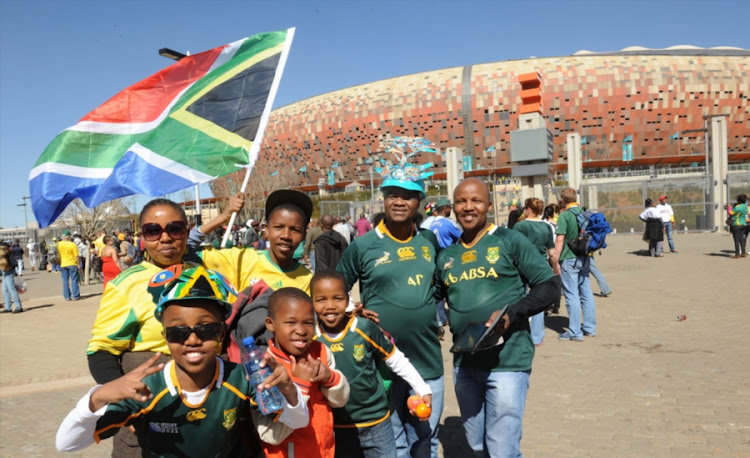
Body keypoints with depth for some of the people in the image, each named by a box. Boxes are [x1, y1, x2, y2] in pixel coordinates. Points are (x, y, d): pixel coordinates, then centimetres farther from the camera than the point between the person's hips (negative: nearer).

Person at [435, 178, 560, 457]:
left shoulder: (510, 241, -6)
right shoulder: (446, 255, 8)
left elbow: (550, 286, -7)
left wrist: (510, 314, -20)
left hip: (507, 362, -5)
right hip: (463, 363, 5)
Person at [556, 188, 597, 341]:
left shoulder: (564, 215, -13)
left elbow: (560, 239, -16)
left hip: (569, 259, -7)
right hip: (585, 258, 7)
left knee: (572, 295, -2)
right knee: (586, 293, 12)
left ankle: (575, 333, 1)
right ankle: (590, 328, 19)